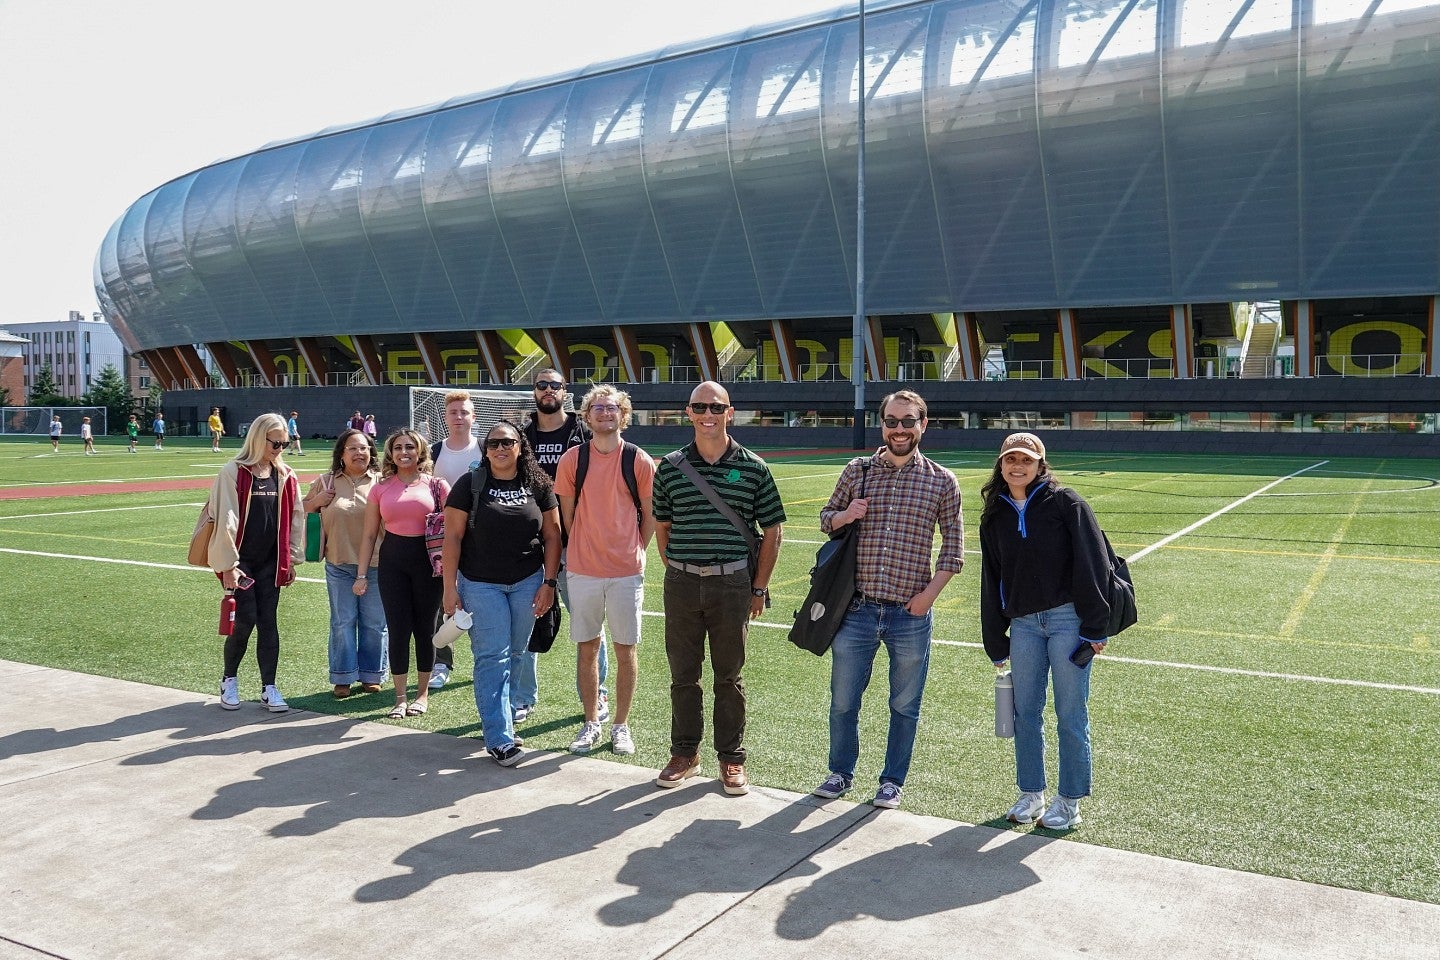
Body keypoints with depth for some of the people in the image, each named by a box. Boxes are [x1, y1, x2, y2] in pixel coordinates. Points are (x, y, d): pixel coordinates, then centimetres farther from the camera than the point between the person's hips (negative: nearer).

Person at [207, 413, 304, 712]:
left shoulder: (285, 476, 6)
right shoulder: (233, 473, -9)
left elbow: (295, 518, 11)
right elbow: (225, 520, -12)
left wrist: (292, 559, 9)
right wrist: (228, 564, -13)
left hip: (270, 561, 4)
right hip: (240, 562, -4)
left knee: (268, 622, 4)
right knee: (245, 620, -4)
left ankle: (268, 688, 10)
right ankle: (229, 680, 19)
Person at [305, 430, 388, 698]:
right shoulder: (325, 482, 7)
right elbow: (303, 511, 16)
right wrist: (316, 501, -3)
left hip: (376, 563, -1)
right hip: (339, 564, 1)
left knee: (375, 623, 7)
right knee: (342, 622, 7)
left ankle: (372, 675, 21)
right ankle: (343, 678, 18)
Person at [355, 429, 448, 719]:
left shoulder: (436, 486, 1)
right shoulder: (381, 489, 7)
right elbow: (369, 535, 9)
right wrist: (361, 574, 6)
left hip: (428, 560, -1)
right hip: (392, 561, 1)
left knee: (424, 629, 7)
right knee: (398, 629, 2)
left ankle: (423, 693, 23)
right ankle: (400, 697, 14)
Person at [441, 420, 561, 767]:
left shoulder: (538, 485, 2)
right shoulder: (470, 484, -3)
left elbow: (552, 536, 4)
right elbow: (453, 536, -4)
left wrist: (549, 583, -1)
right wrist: (450, 587, -7)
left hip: (528, 582, 2)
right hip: (481, 585, -2)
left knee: (515, 654, 10)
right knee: (492, 657, -5)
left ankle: (500, 712, 30)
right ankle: (500, 738, -3)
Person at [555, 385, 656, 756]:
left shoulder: (639, 461, -2)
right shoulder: (572, 459, 0)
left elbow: (650, 515, 6)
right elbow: (566, 513, 8)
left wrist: (634, 552, 6)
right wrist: (585, 549, 10)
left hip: (626, 572, -1)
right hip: (582, 570, 1)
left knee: (625, 650, 6)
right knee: (587, 649, 9)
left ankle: (621, 726, 20)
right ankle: (591, 724, 23)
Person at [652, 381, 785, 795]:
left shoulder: (752, 468, -1)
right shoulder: (670, 467, 3)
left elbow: (772, 531, 3)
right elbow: (662, 527, 13)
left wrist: (759, 589, 1)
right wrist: (678, 570, 6)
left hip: (733, 583, -1)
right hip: (681, 584, 2)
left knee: (729, 675, 8)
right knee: (683, 674, 10)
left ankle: (732, 760, 21)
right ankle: (685, 753, 26)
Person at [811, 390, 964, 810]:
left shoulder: (941, 481, 0)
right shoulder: (856, 472, 4)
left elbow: (953, 545, 2)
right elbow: (826, 517, 14)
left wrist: (930, 593, -8)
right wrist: (844, 516, -9)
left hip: (911, 614, -1)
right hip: (857, 609, 1)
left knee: (905, 706, 12)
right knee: (843, 700, 11)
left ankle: (892, 781, 29)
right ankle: (841, 773, 31)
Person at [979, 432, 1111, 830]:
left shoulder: (1065, 503, -4)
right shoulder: (995, 517, 12)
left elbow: (1092, 564, -8)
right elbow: (991, 581, 16)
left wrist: (1095, 625, -12)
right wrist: (996, 643, 15)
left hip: (1068, 619, -5)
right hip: (1023, 624, 5)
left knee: (1070, 715, 3)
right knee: (1026, 712, 10)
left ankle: (1070, 801, 16)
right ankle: (1030, 795, 25)